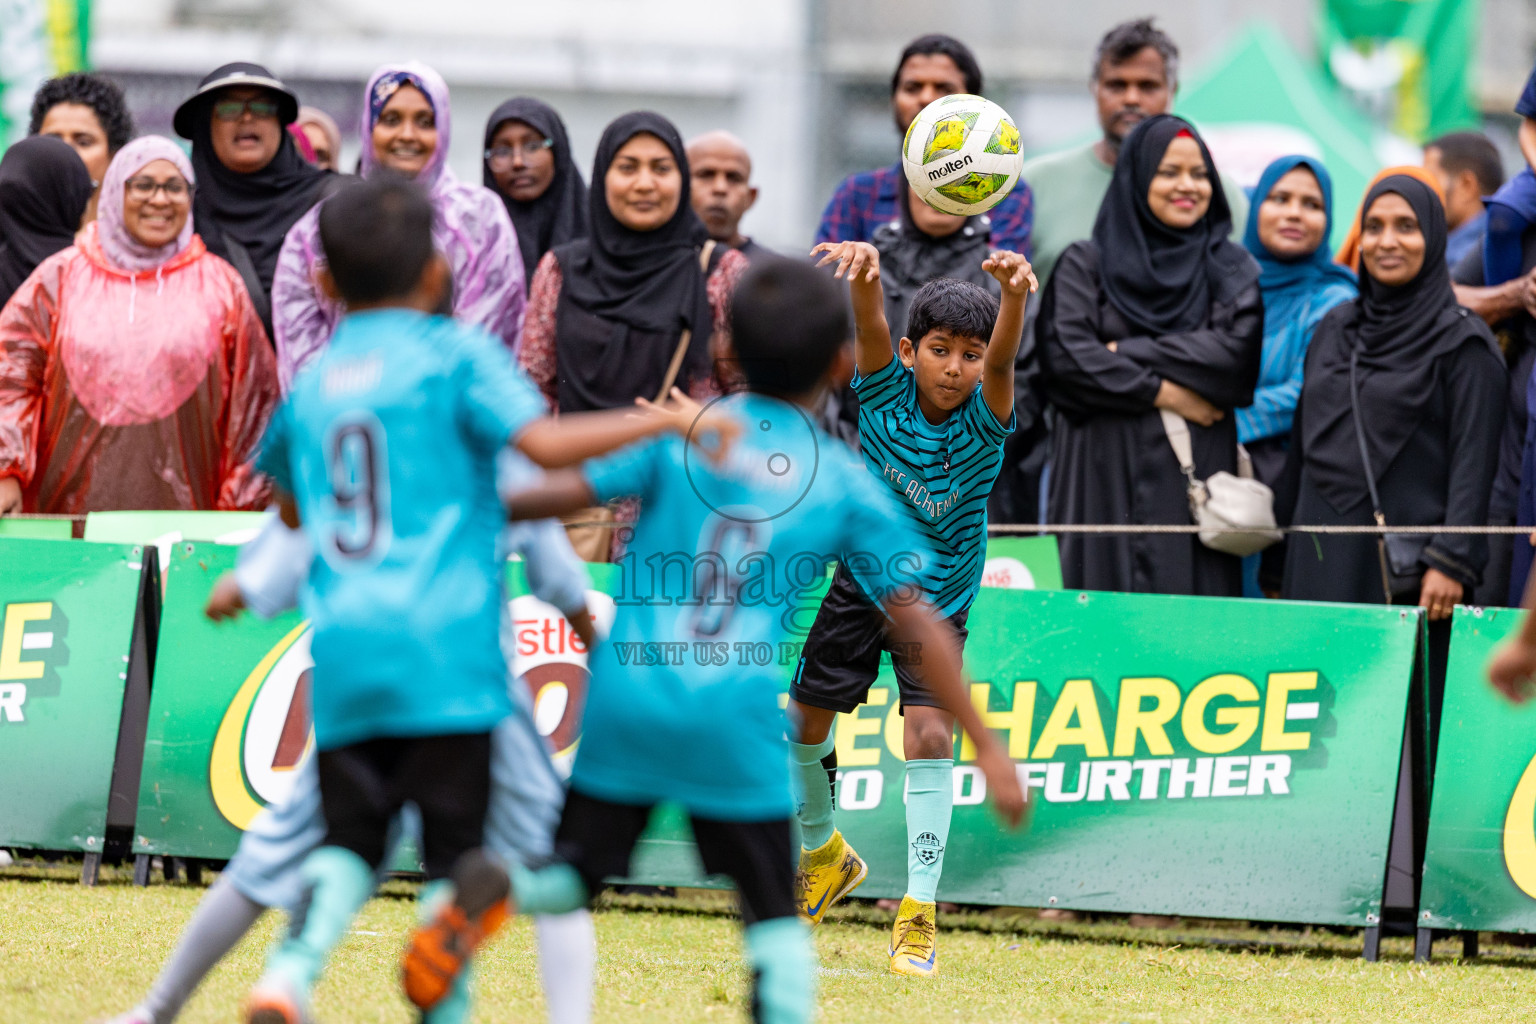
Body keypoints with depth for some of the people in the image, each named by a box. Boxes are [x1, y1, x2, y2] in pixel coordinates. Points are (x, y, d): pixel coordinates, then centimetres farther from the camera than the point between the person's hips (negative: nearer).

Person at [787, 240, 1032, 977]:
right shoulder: (885, 392, -14)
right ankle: (824, 853, 39)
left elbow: (1001, 360, -39)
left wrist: (1014, 296, -60)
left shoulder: (982, 422, -18)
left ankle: (918, 914, -14)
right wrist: (864, 273, -57)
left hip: (937, 602, -2)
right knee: (802, 725, 11)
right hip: (856, 581, 2)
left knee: (930, 737, -18)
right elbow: (869, 328, -33)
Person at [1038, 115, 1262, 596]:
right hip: (1105, 481, -1)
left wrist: (1129, 355, -7)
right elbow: (1064, 355, -4)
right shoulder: (1085, 264, 10)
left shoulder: (1231, 270, 13)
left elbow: (1238, 355, -4)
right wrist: (1162, 393, -7)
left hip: (1196, 478, 1)